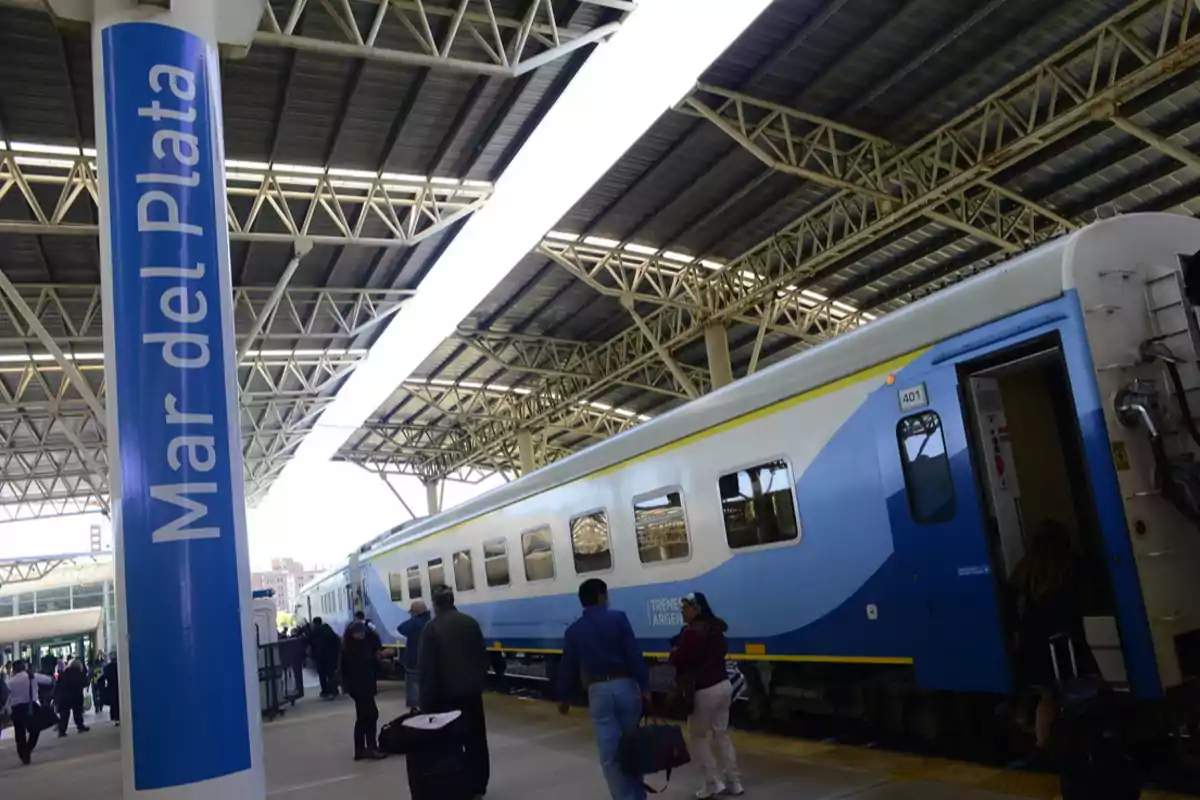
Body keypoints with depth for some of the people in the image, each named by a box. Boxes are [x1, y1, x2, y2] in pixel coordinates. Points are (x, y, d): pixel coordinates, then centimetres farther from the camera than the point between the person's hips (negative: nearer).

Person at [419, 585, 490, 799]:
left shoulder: (431, 628, -10)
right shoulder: (470, 622, 2)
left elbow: (426, 666, -11)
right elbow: (482, 655, 6)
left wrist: (426, 699, -7)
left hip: (446, 692, -3)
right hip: (472, 688, 3)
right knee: (476, 737, 10)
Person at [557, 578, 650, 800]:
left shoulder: (574, 630, 6)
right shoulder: (618, 618, -3)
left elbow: (567, 667, 11)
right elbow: (634, 655, -9)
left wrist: (563, 698, 22)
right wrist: (645, 686, -8)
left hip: (598, 691, 1)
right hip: (626, 686, 0)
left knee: (610, 754, 6)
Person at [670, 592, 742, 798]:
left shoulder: (692, 631, -18)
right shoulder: (715, 627, 8)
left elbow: (678, 659, -15)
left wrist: (675, 650, 7)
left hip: (705, 690, -8)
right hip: (724, 685, 8)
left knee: (698, 736, 7)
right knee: (722, 734, 15)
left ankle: (713, 782, 4)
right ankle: (734, 782, 17)